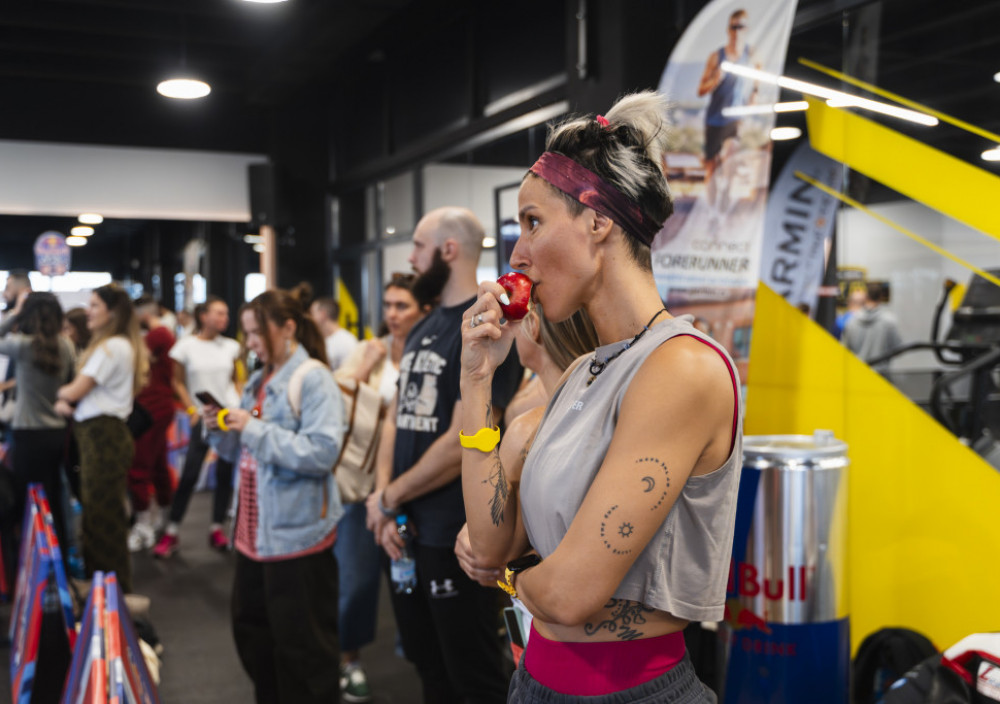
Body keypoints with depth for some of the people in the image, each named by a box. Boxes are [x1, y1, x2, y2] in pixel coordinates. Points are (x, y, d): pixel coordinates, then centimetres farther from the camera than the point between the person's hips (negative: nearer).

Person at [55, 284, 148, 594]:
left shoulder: (113, 347, -15)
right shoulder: (111, 345, 17)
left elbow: (76, 390, -16)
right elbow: (79, 390, 14)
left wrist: (61, 392, 6)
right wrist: (64, 402, -7)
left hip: (103, 436, -10)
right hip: (97, 436, 10)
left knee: (103, 517, -3)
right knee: (96, 513, 17)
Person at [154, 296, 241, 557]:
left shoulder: (231, 346, 5)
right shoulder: (186, 345, -4)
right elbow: (178, 383, 3)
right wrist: (193, 411, -6)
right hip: (203, 416, -3)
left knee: (226, 473, 5)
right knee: (190, 474, -4)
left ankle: (217, 528, 17)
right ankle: (172, 531, 6)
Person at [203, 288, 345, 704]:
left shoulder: (313, 379, -13)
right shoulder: (259, 381, 12)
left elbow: (322, 452, -24)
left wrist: (256, 429, -23)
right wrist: (221, 430, -1)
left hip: (297, 533, -9)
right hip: (254, 529, 9)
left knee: (301, 643, 4)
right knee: (251, 630, 20)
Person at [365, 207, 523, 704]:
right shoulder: (422, 330, 12)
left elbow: (463, 443, -21)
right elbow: (396, 418, 11)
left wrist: (389, 498, -10)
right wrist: (383, 497, -4)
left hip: (455, 536, -8)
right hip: (404, 529, 8)